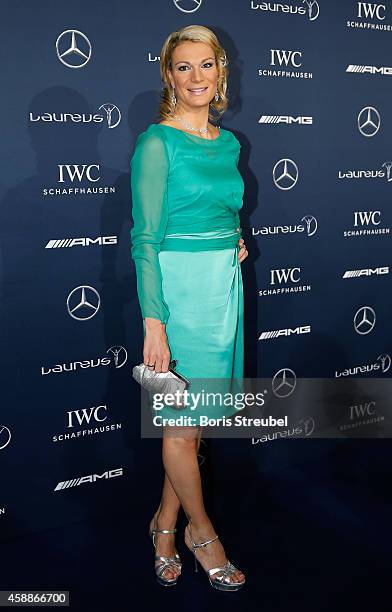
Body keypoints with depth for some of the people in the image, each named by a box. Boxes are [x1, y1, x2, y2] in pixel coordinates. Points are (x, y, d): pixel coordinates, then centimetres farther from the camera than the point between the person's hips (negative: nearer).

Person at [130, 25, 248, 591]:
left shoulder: (228, 143, 12)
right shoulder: (156, 142, -9)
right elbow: (146, 238, -13)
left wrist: (236, 243, 4)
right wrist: (154, 321, -18)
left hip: (225, 286, 7)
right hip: (180, 286, -7)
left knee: (196, 417, 14)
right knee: (183, 422, 5)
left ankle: (165, 521, 32)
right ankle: (200, 530, 27)